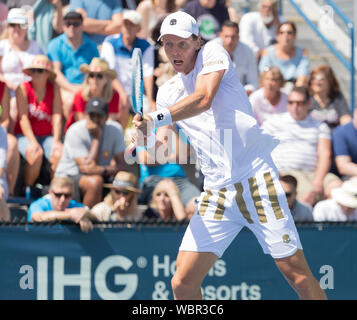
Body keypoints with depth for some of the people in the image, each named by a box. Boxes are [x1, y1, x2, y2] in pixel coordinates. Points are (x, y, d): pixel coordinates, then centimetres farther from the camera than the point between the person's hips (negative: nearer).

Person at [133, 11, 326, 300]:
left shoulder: (212, 53, 1)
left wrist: (157, 119, -28)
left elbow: (203, 99, -18)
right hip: (216, 194, 5)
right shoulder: (168, 92, 15)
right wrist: (146, 137, -15)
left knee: (297, 273, -9)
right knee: (183, 283, -6)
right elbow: (160, 147, 7)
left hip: (256, 178, -5)